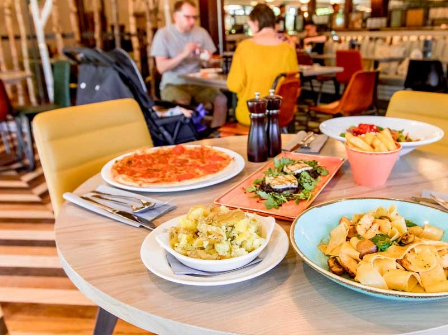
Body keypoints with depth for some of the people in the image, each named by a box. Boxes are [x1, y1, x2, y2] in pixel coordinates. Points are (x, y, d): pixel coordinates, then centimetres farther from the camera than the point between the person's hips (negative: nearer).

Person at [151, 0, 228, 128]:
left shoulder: (201, 32, 6)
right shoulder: (163, 34, -5)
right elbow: (161, 67, -12)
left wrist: (207, 58, -17)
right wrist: (183, 55, -24)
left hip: (197, 83, 4)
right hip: (173, 84, -3)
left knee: (221, 100, -19)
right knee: (182, 104, -34)